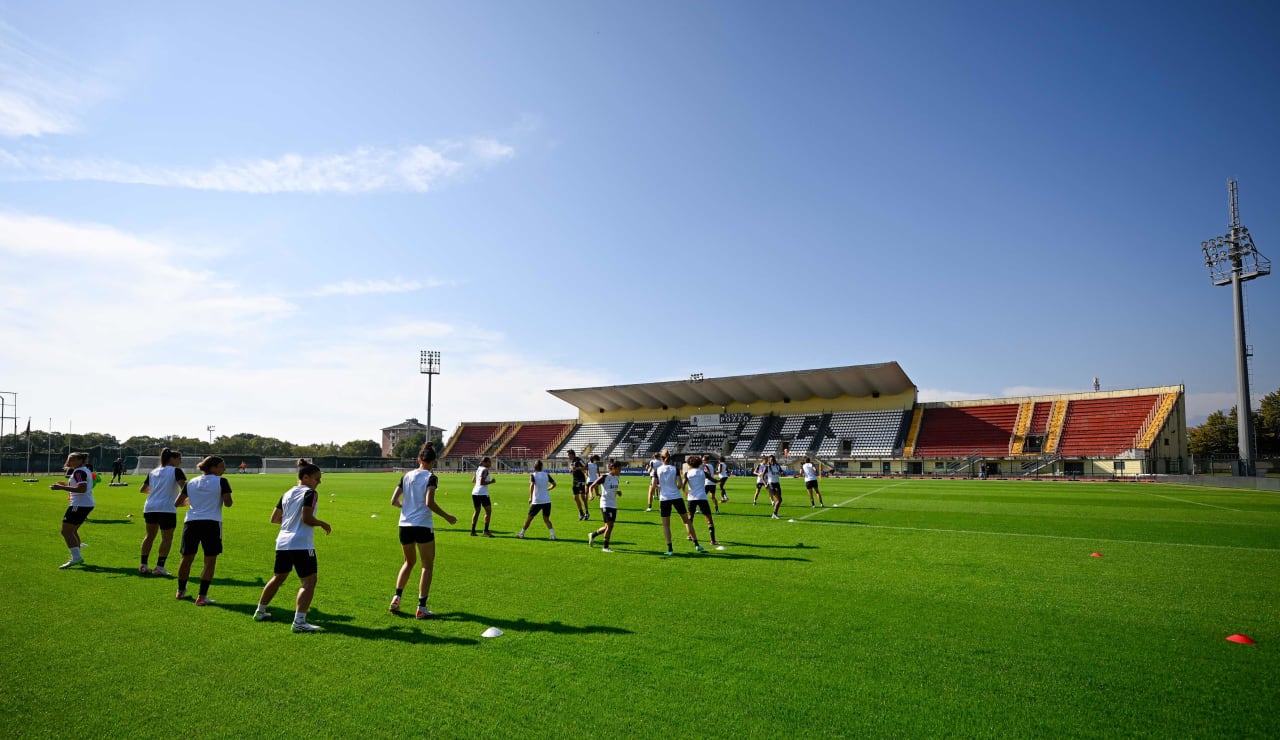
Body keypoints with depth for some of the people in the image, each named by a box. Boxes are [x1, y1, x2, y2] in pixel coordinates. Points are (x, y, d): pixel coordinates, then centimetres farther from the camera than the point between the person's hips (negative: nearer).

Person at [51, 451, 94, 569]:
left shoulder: (79, 471, -14)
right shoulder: (85, 470, 16)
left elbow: (82, 489, -26)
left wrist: (61, 487, -25)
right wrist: (65, 485, 21)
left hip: (79, 505, -11)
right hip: (87, 504, 11)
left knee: (66, 531, -9)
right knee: (72, 530, 21)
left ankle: (76, 557, -16)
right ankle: (77, 556, 29)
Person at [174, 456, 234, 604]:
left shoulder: (190, 482, 11)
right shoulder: (221, 482, -4)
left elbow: (178, 502, 14)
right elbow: (228, 503, -9)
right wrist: (225, 498, 13)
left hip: (191, 522, 5)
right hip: (211, 523, -5)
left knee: (187, 558, 19)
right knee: (210, 561, 2)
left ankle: (181, 591, 36)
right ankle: (202, 596, -2)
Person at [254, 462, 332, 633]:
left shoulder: (287, 494, 14)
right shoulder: (309, 493, -9)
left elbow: (274, 518, 17)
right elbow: (307, 518, -19)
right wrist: (322, 524, -3)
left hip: (282, 543, 9)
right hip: (302, 545, -9)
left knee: (278, 578, 25)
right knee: (309, 581, -6)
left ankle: (260, 611, 39)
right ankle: (299, 621, -15)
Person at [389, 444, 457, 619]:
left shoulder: (407, 476, 8)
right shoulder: (431, 477, -8)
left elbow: (394, 501, 6)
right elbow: (429, 503, -20)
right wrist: (447, 517, -10)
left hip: (404, 525, 6)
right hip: (423, 526, -6)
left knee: (409, 562, 25)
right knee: (428, 565, 6)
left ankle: (396, 598, 15)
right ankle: (421, 607, 3)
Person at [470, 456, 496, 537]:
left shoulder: (478, 469, 14)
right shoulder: (485, 470, -11)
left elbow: (473, 481, 21)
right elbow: (482, 483, -18)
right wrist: (490, 481, -9)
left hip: (475, 493, 8)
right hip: (483, 493, -8)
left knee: (477, 511, 15)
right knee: (488, 511, 0)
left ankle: (473, 531, 13)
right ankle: (486, 530, -5)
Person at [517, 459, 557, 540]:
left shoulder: (533, 475, -5)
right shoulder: (546, 474, 6)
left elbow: (532, 485, -21)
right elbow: (554, 484, 6)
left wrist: (530, 497, -17)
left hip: (536, 501, -3)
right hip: (547, 501, 3)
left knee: (529, 518, 11)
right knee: (546, 519, 11)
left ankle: (521, 533, 22)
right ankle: (552, 534, -2)